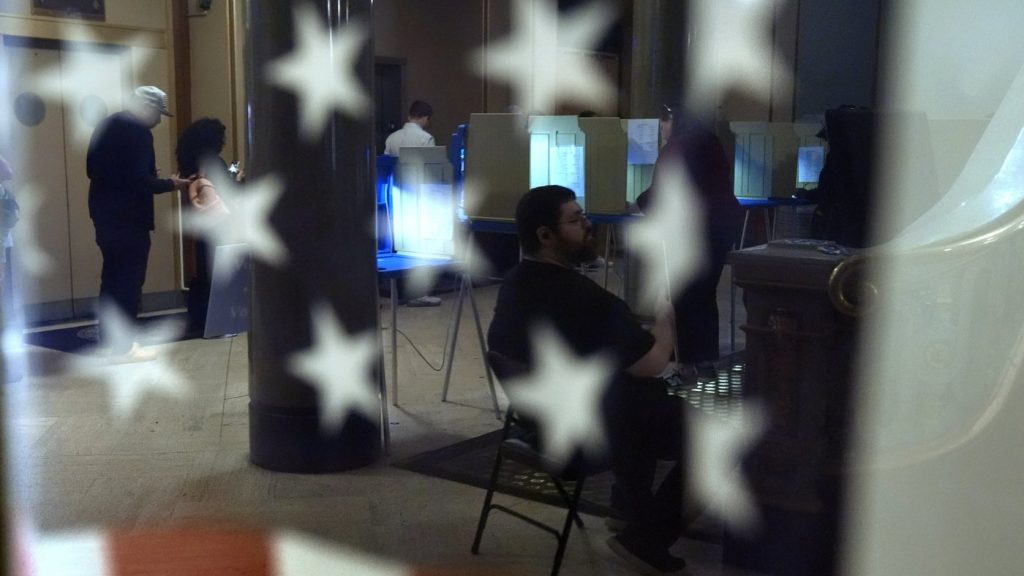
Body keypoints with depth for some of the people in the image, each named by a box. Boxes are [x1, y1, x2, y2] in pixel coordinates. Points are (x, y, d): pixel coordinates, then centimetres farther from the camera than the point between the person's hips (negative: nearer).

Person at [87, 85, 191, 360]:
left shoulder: (106, 126, 12)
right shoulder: (138, 132, -15)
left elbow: (92, 169, 16)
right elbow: (141, 180, -21)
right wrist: (169, 184, -7)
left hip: (104, 213, 9)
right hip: (128, 218, -9)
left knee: (112, 278, 16)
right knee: (129, 282, -2)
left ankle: (108, 339, 22)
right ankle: (122, 346, 2)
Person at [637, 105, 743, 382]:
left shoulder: (674, 149, -6)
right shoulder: (710, 143, 15)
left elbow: (659, 192, -6)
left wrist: (636, 203, 14)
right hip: (725, 221, 7)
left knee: (684, 296, 1)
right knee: (706, 293, 15)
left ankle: (689, 362, 1)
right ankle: (706, 359, 17)